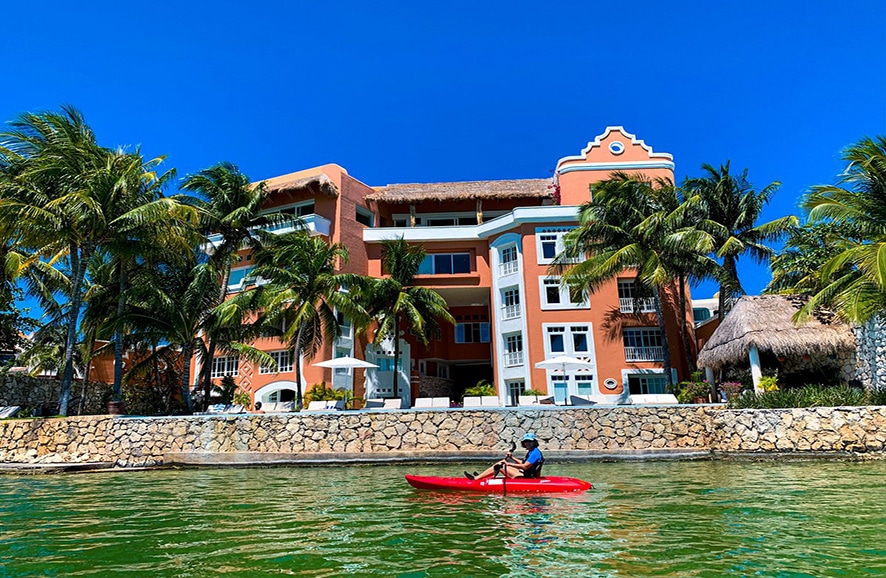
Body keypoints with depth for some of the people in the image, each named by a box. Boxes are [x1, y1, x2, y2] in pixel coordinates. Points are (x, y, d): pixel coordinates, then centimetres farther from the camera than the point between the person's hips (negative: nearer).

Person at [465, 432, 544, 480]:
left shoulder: (535, 452, -17)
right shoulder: (531, 452, 15)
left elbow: (525, 466, -24)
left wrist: (509, 464, -18)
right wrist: (512, 458, 10)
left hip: (526, 478, -10)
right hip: (525, 475, 10)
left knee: (500, 467, -10)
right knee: (502, 462, 11)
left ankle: (476, 478, -3)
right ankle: (481, 476, 14)